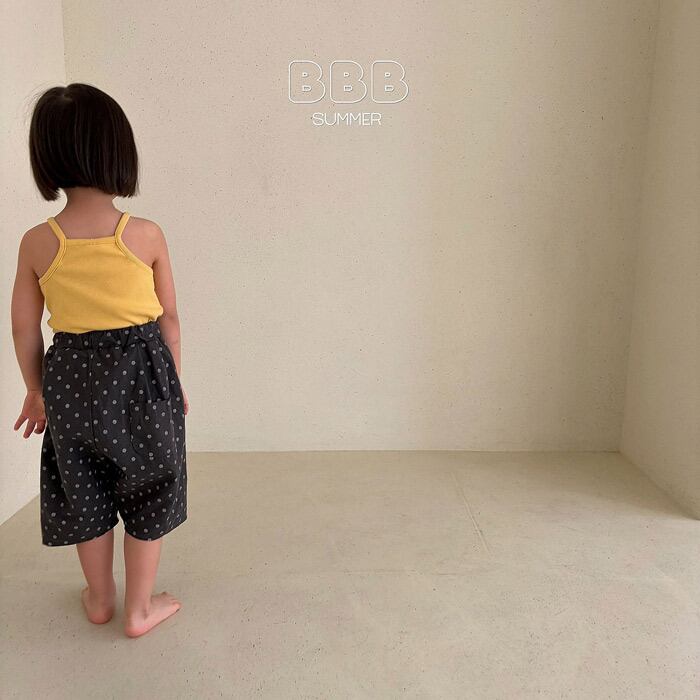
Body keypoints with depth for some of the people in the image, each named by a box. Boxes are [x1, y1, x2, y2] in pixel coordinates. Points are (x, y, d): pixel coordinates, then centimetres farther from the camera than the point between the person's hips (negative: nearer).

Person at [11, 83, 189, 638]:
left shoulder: (37, 243, -7)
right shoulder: (147, 235, -12)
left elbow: (25, 329, 0)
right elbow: (168, 316, -5)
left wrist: (36, 390, 15)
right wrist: (175, 380, 9)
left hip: (71, 375, 2)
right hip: (141, 371, -2)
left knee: (85, 493, 21)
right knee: (146, 493, 15)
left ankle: (100, 598, 40)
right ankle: (140, 608, 28)